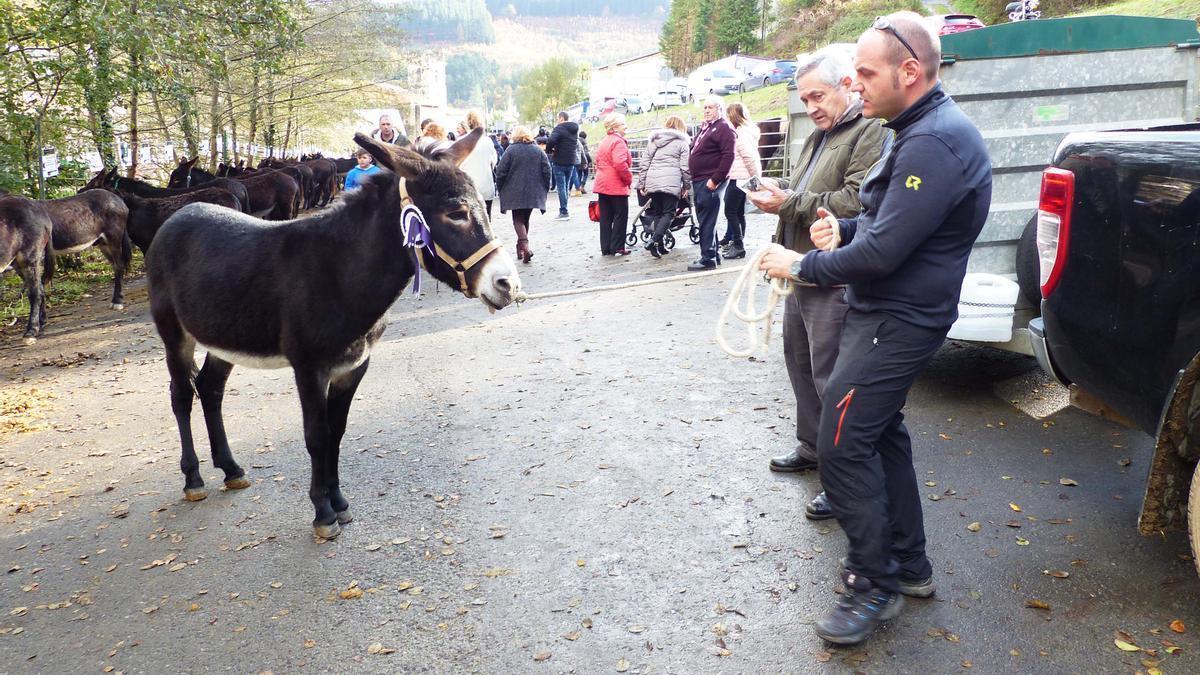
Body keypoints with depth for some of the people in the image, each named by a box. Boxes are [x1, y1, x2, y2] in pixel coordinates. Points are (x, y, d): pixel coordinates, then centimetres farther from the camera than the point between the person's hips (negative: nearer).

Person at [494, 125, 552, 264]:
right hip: (533, 193, 3)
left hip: (515, 192, -3)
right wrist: (545, 188, 12)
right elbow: (547, 171, 3)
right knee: (525, 219, 16)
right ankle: (521, 248, 20)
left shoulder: (511, 150, -6)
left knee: (518, 220, -1)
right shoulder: (538, 151, 4)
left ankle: (524, 246, -23)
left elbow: (501, 172, -7)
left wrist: (500, 188, 6)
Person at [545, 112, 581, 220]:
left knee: (561, 186, -3)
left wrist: (549, 150, -9)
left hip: (559, 161, -7)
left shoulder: (559, 128, -13)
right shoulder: (575, 130, 12)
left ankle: (564, 212, -5)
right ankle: (563, 210, 20)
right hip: (571, 161, 7)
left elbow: (551, 141, -28)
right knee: (566, 186, 15)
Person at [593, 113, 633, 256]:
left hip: (602, 185, 9)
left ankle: (605, 248, 12)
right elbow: (620, 163, -25)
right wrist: (629, 179, -13)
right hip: (617, 186, -9)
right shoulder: (618, 142, -13)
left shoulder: (603, 142, 16)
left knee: (605, 217, 10)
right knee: (621, 216, 0)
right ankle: (617, 247, 1)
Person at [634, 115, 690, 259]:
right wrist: (686, 185, 7)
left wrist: (641, 183, 17)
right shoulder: (681, 142, 5)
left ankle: (660, 246, 11)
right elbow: (685, 167, -1)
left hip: (652, 182, 5)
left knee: (657, 213, 12)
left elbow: (645, 164, 15)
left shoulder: (653, 140, 19)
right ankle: (654, 240, -20)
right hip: (671, 182, -4)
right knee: (669, 213, -2)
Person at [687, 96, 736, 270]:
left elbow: (728, 156, -18)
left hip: (710, 183, -10)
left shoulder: (724, 128, -8)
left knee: (707, 222, -9)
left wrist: (715, 180, -22)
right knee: (704, 221, 13)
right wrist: (692, 183, 20)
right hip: (698, 182, 10)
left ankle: (708, 258, -6)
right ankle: (714, 255, 21)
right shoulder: (704, 128, 21)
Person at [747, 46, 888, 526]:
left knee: (831, 378, -6)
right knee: (800, 361, 20)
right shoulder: (819, 136, 18)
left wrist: (789, 204, -20)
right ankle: (812, 447, 37)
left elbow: (853, 203, -24)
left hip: (834, 283, -10)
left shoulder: (870, 133, -13)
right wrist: (779, 190, 7)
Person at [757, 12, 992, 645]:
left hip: (896, 322, -11)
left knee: (842, 446, -7)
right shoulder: (923, 129, 11)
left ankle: (875, 586, 8)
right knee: (881, 432, 18)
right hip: (889, 312, 11)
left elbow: (881, 253, -27)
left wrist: (800, 266, -14)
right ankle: (907, 563, 33)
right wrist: (844, 229, 2)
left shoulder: (934, 143, -24)